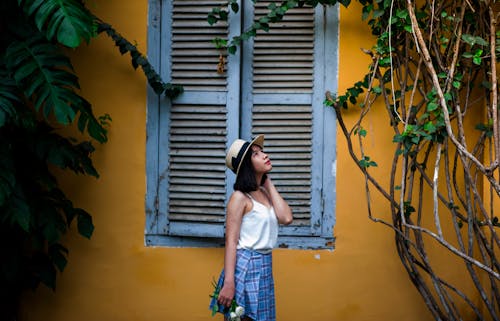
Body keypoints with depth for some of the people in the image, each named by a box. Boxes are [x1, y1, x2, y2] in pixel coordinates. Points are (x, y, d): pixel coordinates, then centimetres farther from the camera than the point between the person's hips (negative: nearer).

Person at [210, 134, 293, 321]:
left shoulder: (265, 193, 12)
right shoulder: (240, 197, -9)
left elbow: (286, 218, -4)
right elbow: (231, 242, -14)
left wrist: (269, 184, 3)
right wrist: (228, 282, -21)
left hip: (265, 266, 7)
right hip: (245, 265, -7)